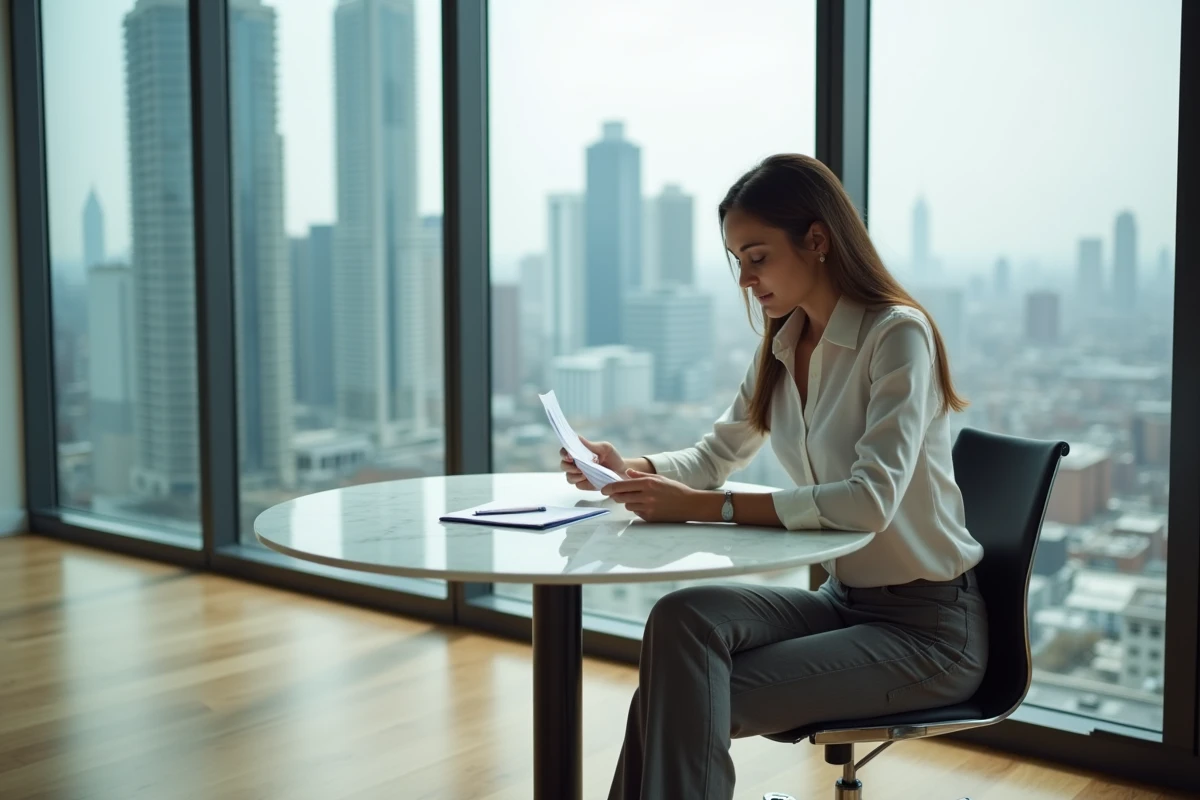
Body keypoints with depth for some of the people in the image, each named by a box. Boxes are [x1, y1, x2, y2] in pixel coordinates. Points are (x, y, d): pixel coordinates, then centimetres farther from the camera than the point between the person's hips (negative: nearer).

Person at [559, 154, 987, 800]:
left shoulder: (897, 334, -16)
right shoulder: (782, 347, 7)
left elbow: (871, 499, -28)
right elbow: (718, 456, 17)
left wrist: (703, 507, -30)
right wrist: (629, 469, -3)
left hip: (928, 625, -6)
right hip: (844, 598, 6)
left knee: (686, 700, -22)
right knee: (683, 617, -21)